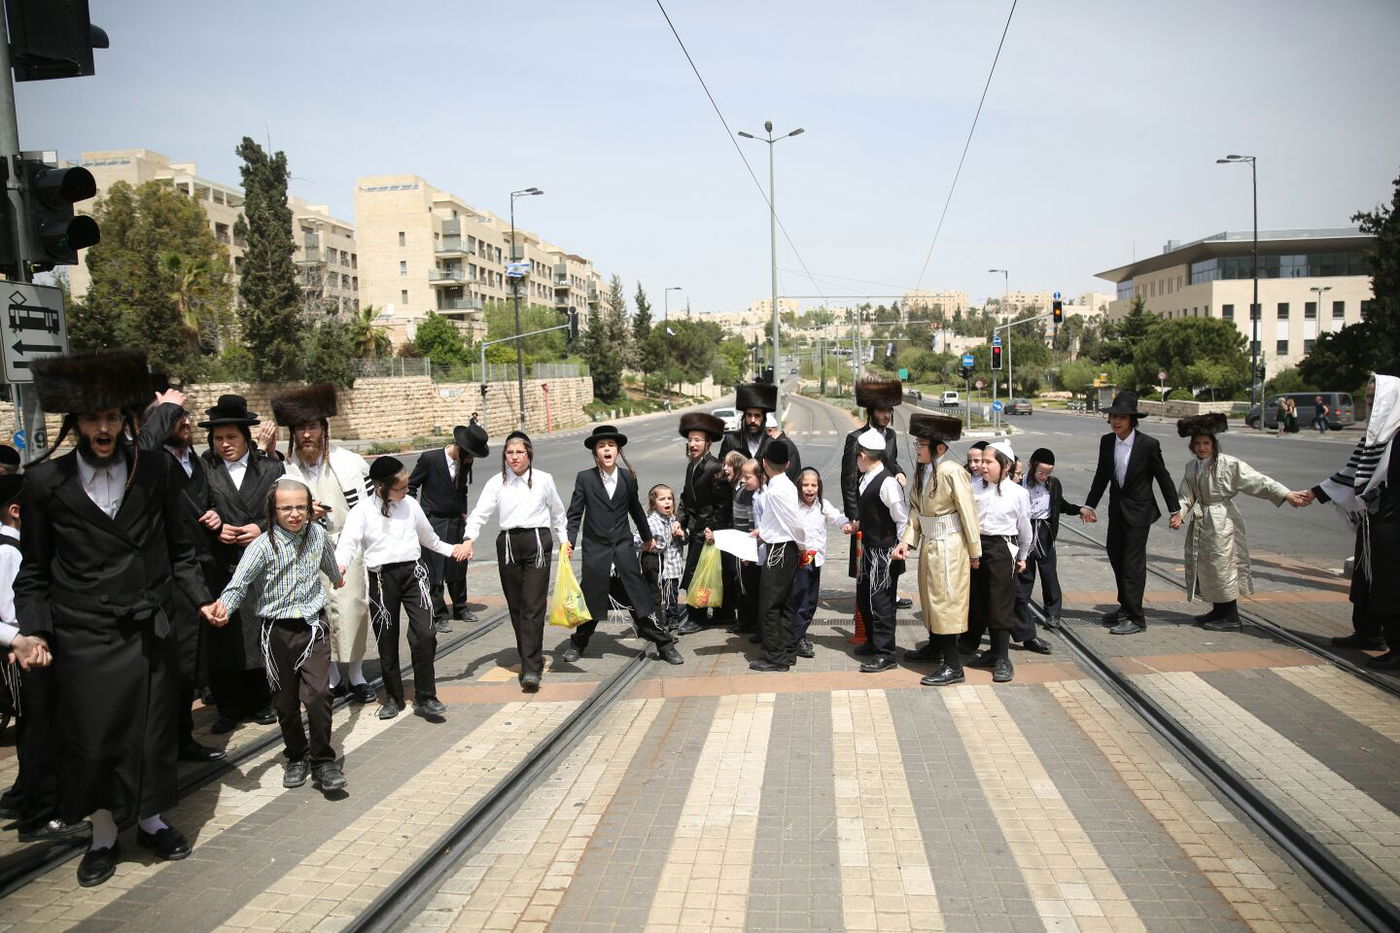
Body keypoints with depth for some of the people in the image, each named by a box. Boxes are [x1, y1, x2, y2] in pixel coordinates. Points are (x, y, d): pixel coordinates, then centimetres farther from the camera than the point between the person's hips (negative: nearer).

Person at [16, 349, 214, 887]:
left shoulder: (154, 470, -1)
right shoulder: (46, 481, -4)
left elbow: (178, 548, 7)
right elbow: (34, 570, 3)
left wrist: (200, 598, -1)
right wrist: (35, 630, -6)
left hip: (148, 631, 1)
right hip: (82, 636, -1)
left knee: (151, 731, 12)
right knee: (90, 737, 8)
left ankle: (150, 821, 34)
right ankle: (102, 834, 30)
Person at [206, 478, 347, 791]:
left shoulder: (317, 534, 0)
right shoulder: (263, 546, -11)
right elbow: (239, 583, -22)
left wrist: (336, 576, 42)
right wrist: (223, 606, -41)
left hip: (312, 625, 1)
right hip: (276, 630, -1)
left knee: (318, 694, -11)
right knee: (285, 701, 10)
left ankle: (323, 760, 4)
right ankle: (296, 756, 31)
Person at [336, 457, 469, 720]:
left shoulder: (410, 504, 6)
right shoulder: (362, 511, -5)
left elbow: (428, 537, 22)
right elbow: (348, 542, -18)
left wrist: (450, 550, 25)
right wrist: (339, 565, -36)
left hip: (413, 572, 2)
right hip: (382, 577, -2)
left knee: (425, 634, -10)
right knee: (387, 641, 7)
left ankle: (425, 698, 1)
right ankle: (393, 697, 25)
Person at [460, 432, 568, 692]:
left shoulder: (544, 480, 5)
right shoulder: (496, 483, 5)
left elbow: (557, 514, 17)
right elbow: (480, 513, -6)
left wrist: (564, 540, 15)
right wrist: (469, 538, -21)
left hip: (538, 543, -2)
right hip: (508, 545, 2)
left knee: (533, 606, -9)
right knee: (515, 607, 7)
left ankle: (531, 669, -11)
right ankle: (531, 660, 22)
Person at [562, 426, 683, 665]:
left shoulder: (628, 477, 4)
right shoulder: (585, 478, -2)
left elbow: (635, 509, 19)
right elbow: (575, 513, -1)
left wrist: (647, 536, 30)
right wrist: (569, 541, -14)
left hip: (623, 546, 1)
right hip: (595, 547, -1)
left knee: (640, 595, 0)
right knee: (591, 597, 6)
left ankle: (664, 645, 7)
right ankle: (578, 644, 28)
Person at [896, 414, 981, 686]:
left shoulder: (952, 473, -21)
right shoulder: (921, 471, 4)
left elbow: (968, 513, -16)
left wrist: (974, 551, -11)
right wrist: (908, 540, -3)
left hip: (949, 547, -8)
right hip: (929, 545, 8)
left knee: (946, 600, -4)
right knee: (930, 597, 21)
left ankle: (953, 666, 3)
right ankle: (935, 646, 41)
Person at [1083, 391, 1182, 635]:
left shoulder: (1148, 444, -16)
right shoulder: (1106, 441, -1)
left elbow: (1163, 478, -7)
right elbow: (1101, 476, 10)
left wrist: (1175, 510, -4)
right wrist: (1091, 505, 11)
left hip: (1138, 509, -6)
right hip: (1117, 508, 6)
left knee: (1133, 562, -6)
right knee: (1115, 556, 15)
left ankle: (1136, 618, 2)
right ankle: (1125, 606, 33)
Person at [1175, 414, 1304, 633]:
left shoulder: (1229, 464, -11)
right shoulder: (1192, 467, 7)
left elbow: (1258, 481, -16)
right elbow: (1185, 495, 6)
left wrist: (1286, 495, -25)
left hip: (1222, 522, -7)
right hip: (1200, 522, 7)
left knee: (1222, 567, -4)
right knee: (1204, 566, 13)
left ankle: (1232, 618, 7)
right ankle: (1219, 612, 28)